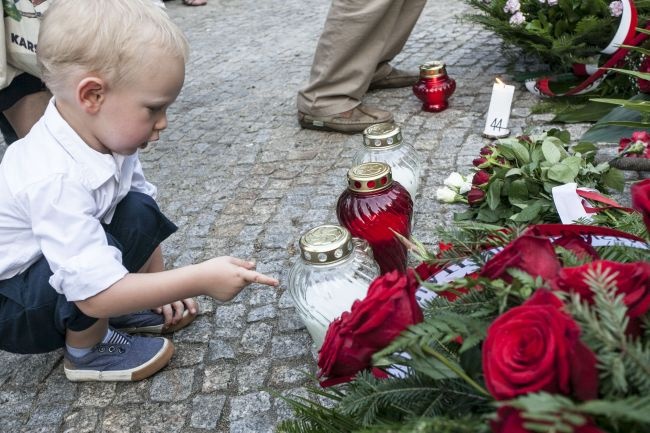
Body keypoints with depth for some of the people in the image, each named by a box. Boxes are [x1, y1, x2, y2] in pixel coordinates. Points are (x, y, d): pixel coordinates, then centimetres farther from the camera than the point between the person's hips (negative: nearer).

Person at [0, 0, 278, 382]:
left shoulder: (103, 135, -14)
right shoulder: (57, 180, -38)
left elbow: (146, 222, 0)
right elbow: (95, 294, -38)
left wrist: (161, 284, 1)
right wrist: (200, 279, -37)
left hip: (52, 264, 7)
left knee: (140, 211, -8)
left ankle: (119, 308, 7)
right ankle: (87, 350, -4)